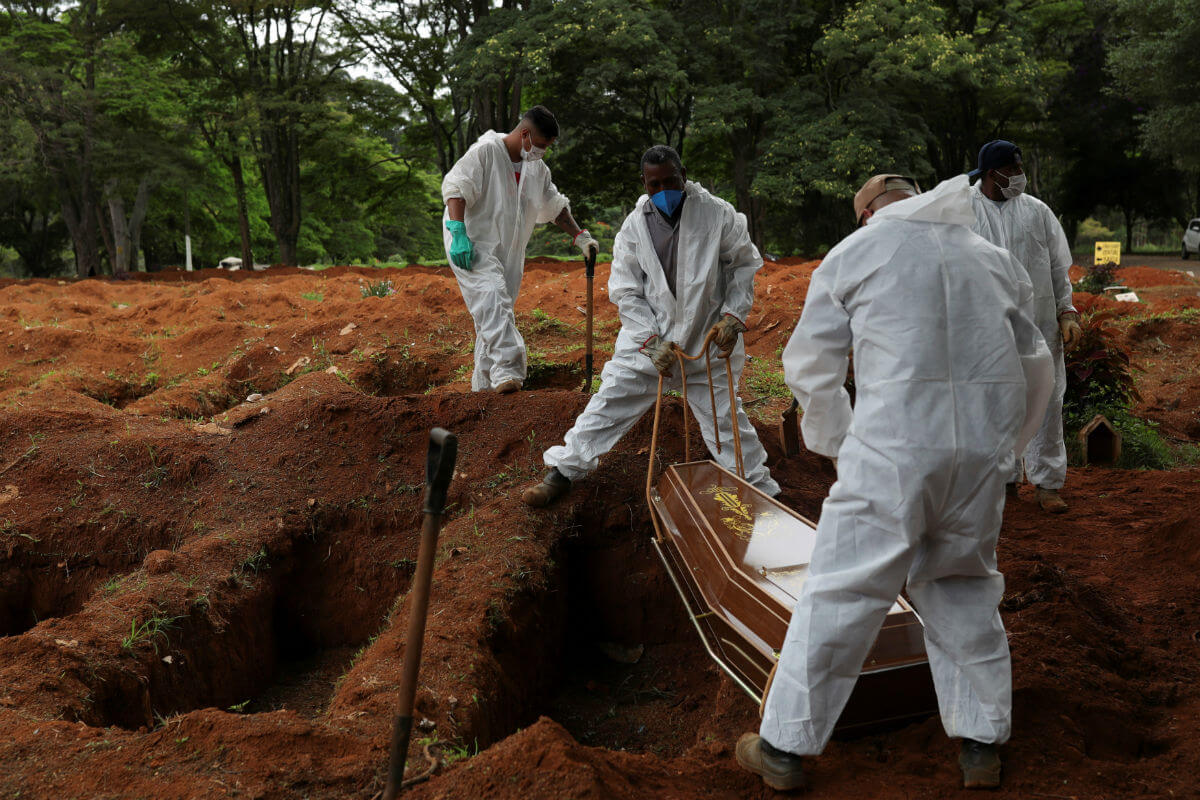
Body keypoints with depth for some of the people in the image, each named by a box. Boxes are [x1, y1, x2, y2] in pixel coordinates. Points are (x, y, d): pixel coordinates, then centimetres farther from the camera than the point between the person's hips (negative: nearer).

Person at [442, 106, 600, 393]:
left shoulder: (537, 167, 14)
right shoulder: (486, 151, -10)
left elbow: (554, 206, 24)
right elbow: (455, 189, -16)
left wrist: (580, 237, 17)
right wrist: (458, 235, -25)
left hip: (508, 251, 8)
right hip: (472, 246, -8)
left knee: (498, 311, 7)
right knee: (492, 297, -29)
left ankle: (483, 383, 14)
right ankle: (506, 370, -40)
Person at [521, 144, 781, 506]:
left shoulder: (718, 215, -9)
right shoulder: (634, 227, -6)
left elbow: (744, 265, 4)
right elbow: (626, 293, -3)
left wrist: (733, 316, -9)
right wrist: (652, 341, -14)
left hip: (706, 338, -1)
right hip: (648, 335, 1)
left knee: (723, 415, 6)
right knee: (608, 405, 3)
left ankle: (760, 487, 23)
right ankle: (561, 471, 16)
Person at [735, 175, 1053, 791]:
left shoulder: (853, 254, 8)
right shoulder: (996, 261, 19)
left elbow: (809, 366, 9)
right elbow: (1034, 368, 24)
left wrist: (836, 440, 23)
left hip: (892, 446, -4)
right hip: (983, 448, 4)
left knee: (843, 591, 1)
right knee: (963, 585, 19)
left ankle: (785, 745, 9)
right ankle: (981, 743, 23)